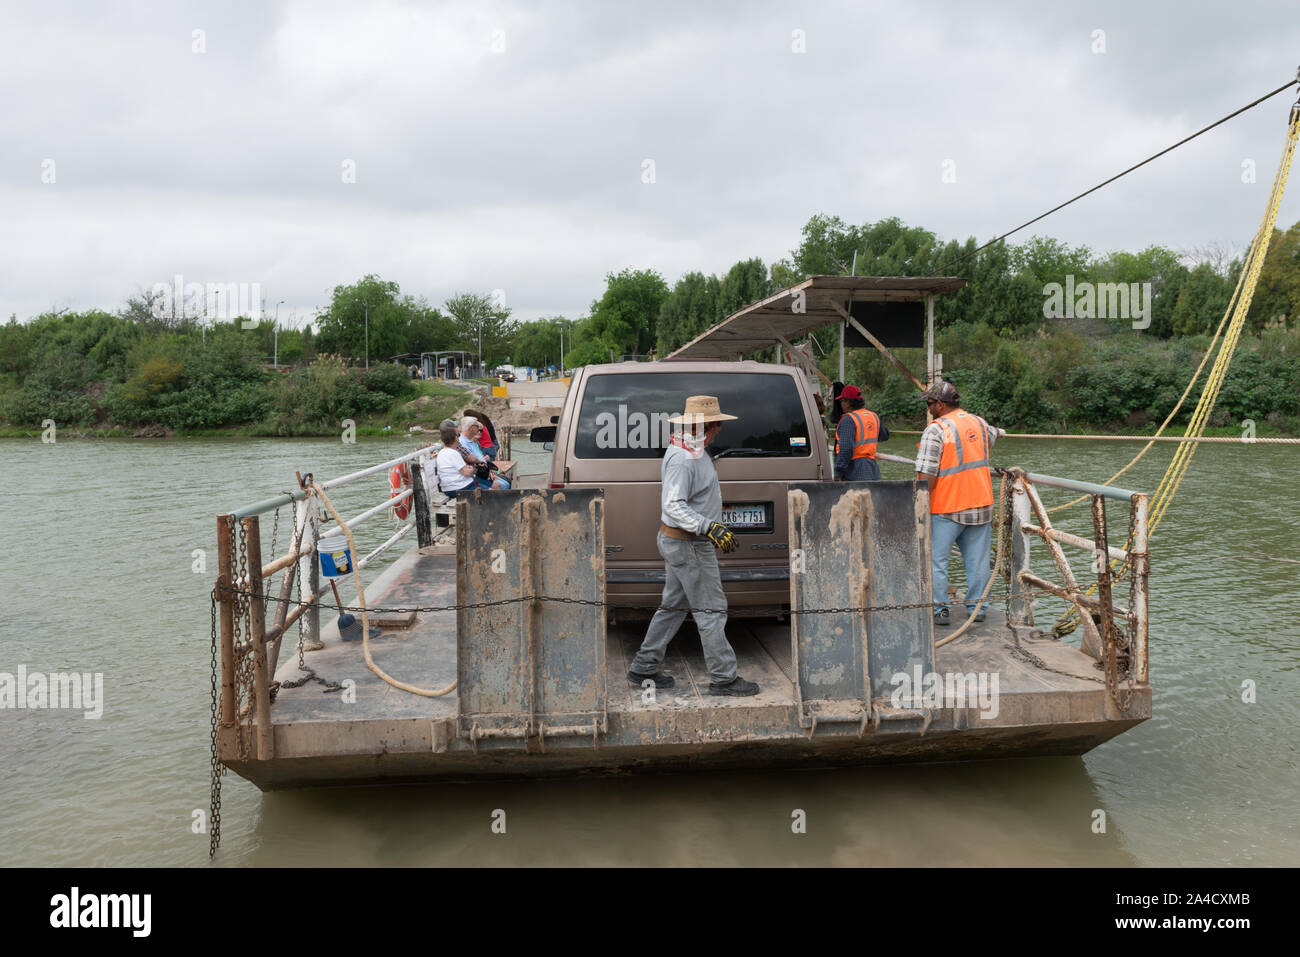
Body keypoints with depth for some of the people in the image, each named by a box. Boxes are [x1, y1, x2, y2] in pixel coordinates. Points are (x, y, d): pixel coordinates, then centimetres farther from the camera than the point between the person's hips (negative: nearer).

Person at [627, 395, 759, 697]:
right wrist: (710, 528, -37)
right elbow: (674, 506, -30)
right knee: (710, 610, -4)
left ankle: (644, 668, 23)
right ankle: (724, 678, 4)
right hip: (688, 546, -11)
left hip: (675, 539, 11)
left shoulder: (692, 451, 12)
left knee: (673, 605, 16)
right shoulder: (682, 459, -22)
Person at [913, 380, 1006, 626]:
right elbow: (992, 435, 33)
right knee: (977, 559, 12)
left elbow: (927, 476, -19)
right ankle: (977, 607, 20)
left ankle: (939, 609, 5)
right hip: (981, 504, 6)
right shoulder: (978, 422, 7)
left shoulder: (936, 430, -14)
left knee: (936, 559, 4)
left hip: (946, 509, -6)